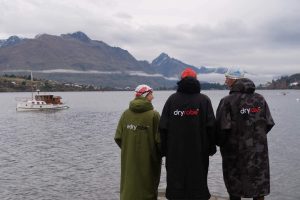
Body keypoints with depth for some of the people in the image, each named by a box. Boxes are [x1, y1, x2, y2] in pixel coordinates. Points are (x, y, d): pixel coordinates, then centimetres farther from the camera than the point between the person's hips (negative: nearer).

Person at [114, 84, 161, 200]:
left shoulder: (126, 114, -2)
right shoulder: (153, 115, -12)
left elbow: (118, 138, -2)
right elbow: (159, 140, -14)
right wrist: (160, 153, 6)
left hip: (128, 161, 4)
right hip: (148, 162, -3)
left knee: (128, 188, 14)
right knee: (148, 189, 11)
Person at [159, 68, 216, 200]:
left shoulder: (172, 99, 2)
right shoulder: (204, 100, 0)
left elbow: (163, 127, -1)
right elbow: (210, 126, -4)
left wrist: (164, 149, 5)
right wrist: (212, 147, 4)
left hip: (175, 152, 1)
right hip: (199, 152, 0)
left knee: (176, 182, 9)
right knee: (198, 182, 8)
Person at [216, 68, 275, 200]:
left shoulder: (227, 101, -12)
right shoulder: (260, 99, 4)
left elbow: (223, 127, -16)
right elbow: (269, 124, 5)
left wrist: (220, 143, 2)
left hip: (235, 152, -4)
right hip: (259, 151, 4)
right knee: (259, 188, 12)